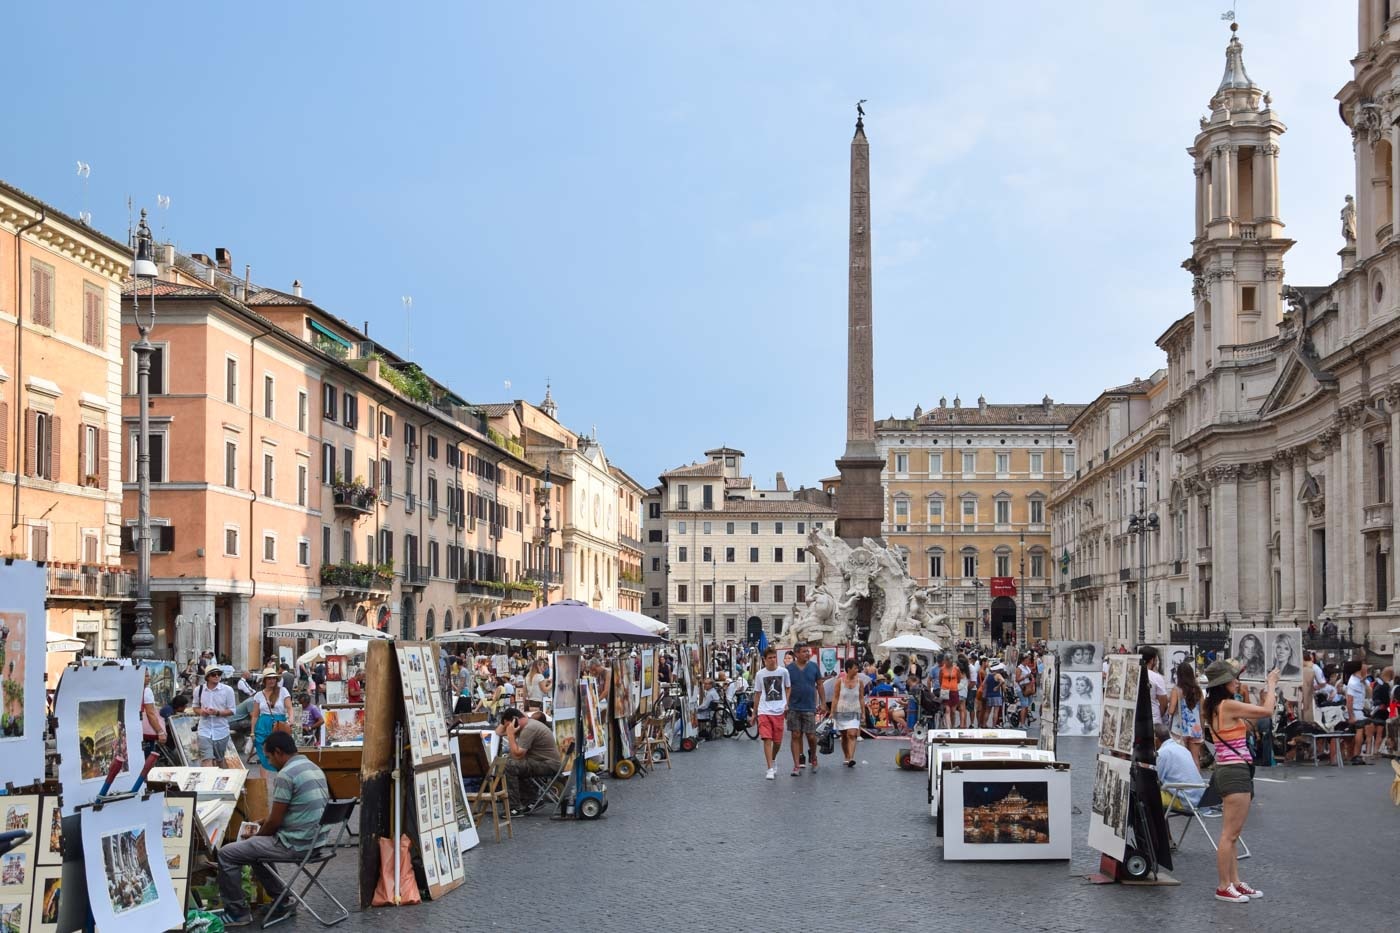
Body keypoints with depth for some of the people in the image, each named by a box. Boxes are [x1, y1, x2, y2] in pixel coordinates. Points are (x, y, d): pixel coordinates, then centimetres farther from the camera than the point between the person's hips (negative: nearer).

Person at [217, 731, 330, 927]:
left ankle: (237, 912, 9)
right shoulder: (314, 768, 10)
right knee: (253, 849, 30)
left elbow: (275, 821, -15)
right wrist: (267, 820, 20)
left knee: (226, 854, 0)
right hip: (315, 839, 9)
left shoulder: (285, 775, -19)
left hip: (294, 844, -9)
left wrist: (255, 836, 4)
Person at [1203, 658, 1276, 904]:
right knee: (1230, 834, -5)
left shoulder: (1215, 707, 13)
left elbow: (1248, 722, 21)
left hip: (1227, 771, 10)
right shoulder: (1228, 705, -16)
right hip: (1235, 772, -10)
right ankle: (1223, 887, -1)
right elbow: (1267, 711, -15)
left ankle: (1234, 882, 24)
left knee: (1232, 834, 16)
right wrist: (1271, 685, -1)